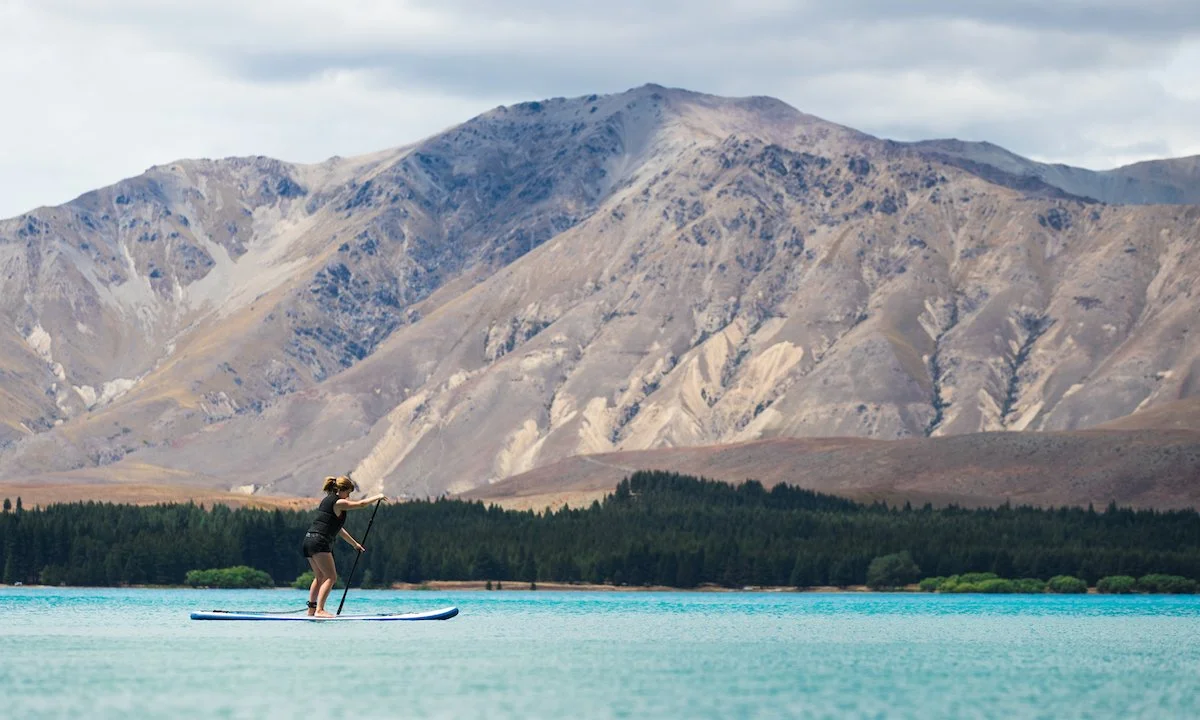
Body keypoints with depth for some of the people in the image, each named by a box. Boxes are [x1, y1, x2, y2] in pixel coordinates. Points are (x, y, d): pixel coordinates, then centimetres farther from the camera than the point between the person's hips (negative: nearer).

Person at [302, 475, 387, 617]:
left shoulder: (328, 501, 22)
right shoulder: (338, 503, -8)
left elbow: (338, 529, 28)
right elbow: (361, 504, -5)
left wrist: (355, 544, 32)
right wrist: (377, 497, 12)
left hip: (309, 539, 10)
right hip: (319, 542, -10)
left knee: (320, 577, 19)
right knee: (331, 577, -9)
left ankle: (311, 609, 19)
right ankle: (319, 610, -17)